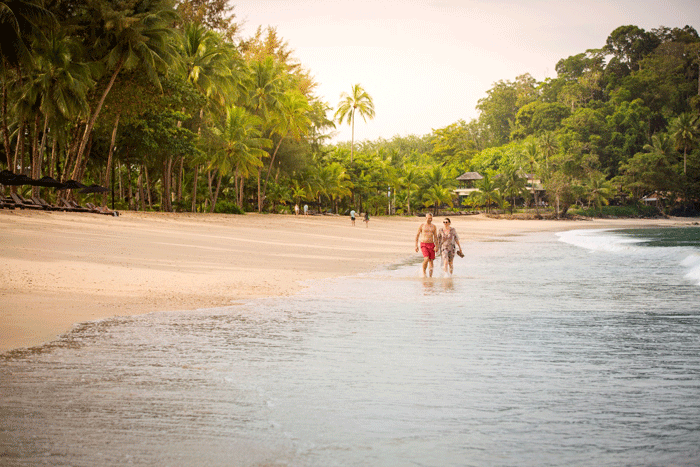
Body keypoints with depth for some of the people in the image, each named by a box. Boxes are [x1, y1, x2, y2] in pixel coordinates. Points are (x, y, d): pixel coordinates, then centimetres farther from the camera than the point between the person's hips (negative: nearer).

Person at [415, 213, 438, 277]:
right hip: (424, 244, -3)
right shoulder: (422, 226, 1)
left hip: (431, 245, 3)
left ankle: (431, 276, 6)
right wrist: (416, 246, -3)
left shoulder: (433, 227, 9)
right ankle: (424, 272, 1)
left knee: (431, 260, 1)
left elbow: (435, 237, 7)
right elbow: (417, 235, 3)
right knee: (426, 259, -20)